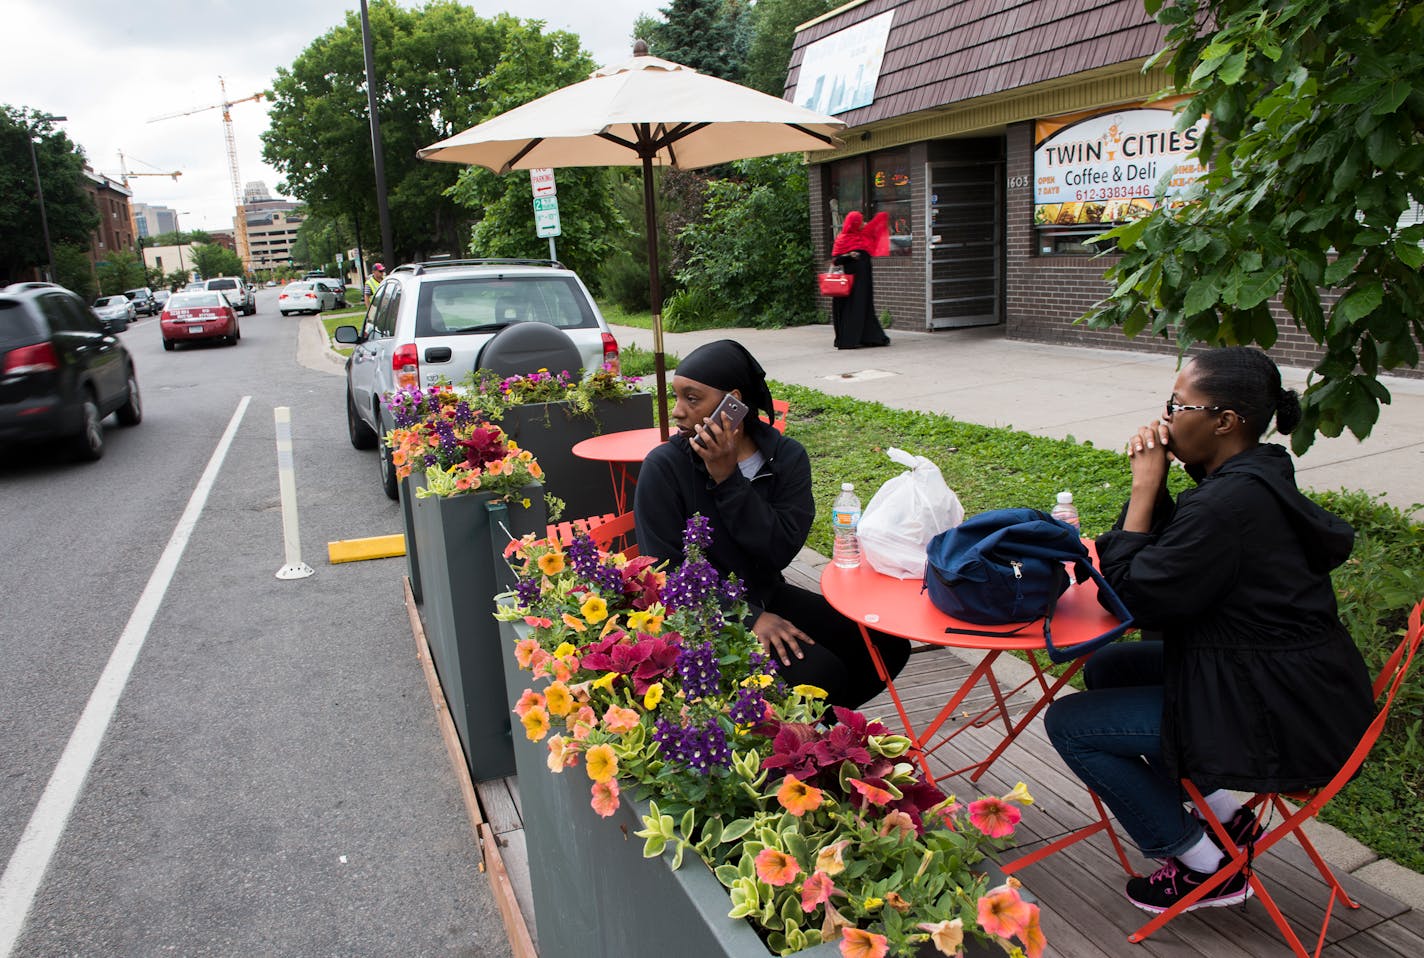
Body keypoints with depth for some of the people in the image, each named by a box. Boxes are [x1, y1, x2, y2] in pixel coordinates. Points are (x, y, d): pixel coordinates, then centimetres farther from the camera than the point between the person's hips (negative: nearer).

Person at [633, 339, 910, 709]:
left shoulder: (787, 457, -4)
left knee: (887, 645, -6)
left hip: (769, 597, 5)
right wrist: (749, 619, -22)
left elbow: (782, 550, -15)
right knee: (817, 673, -25)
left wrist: (728, 479, -23)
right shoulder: (664, 467, -13)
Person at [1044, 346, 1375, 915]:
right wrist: (1151, 483, -5)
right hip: (1298, 685, 10)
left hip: (1282, 722, -10)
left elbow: (1137, 596, -19)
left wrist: (1145, 488, -16)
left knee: (1068, 723, -5)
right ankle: (1226, 818, 21)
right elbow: (1169, 562, 10)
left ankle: (1207, 868, 9)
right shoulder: (1258, 479, 4)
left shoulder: (1229, 504, -28)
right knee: (1105, 668, 19)